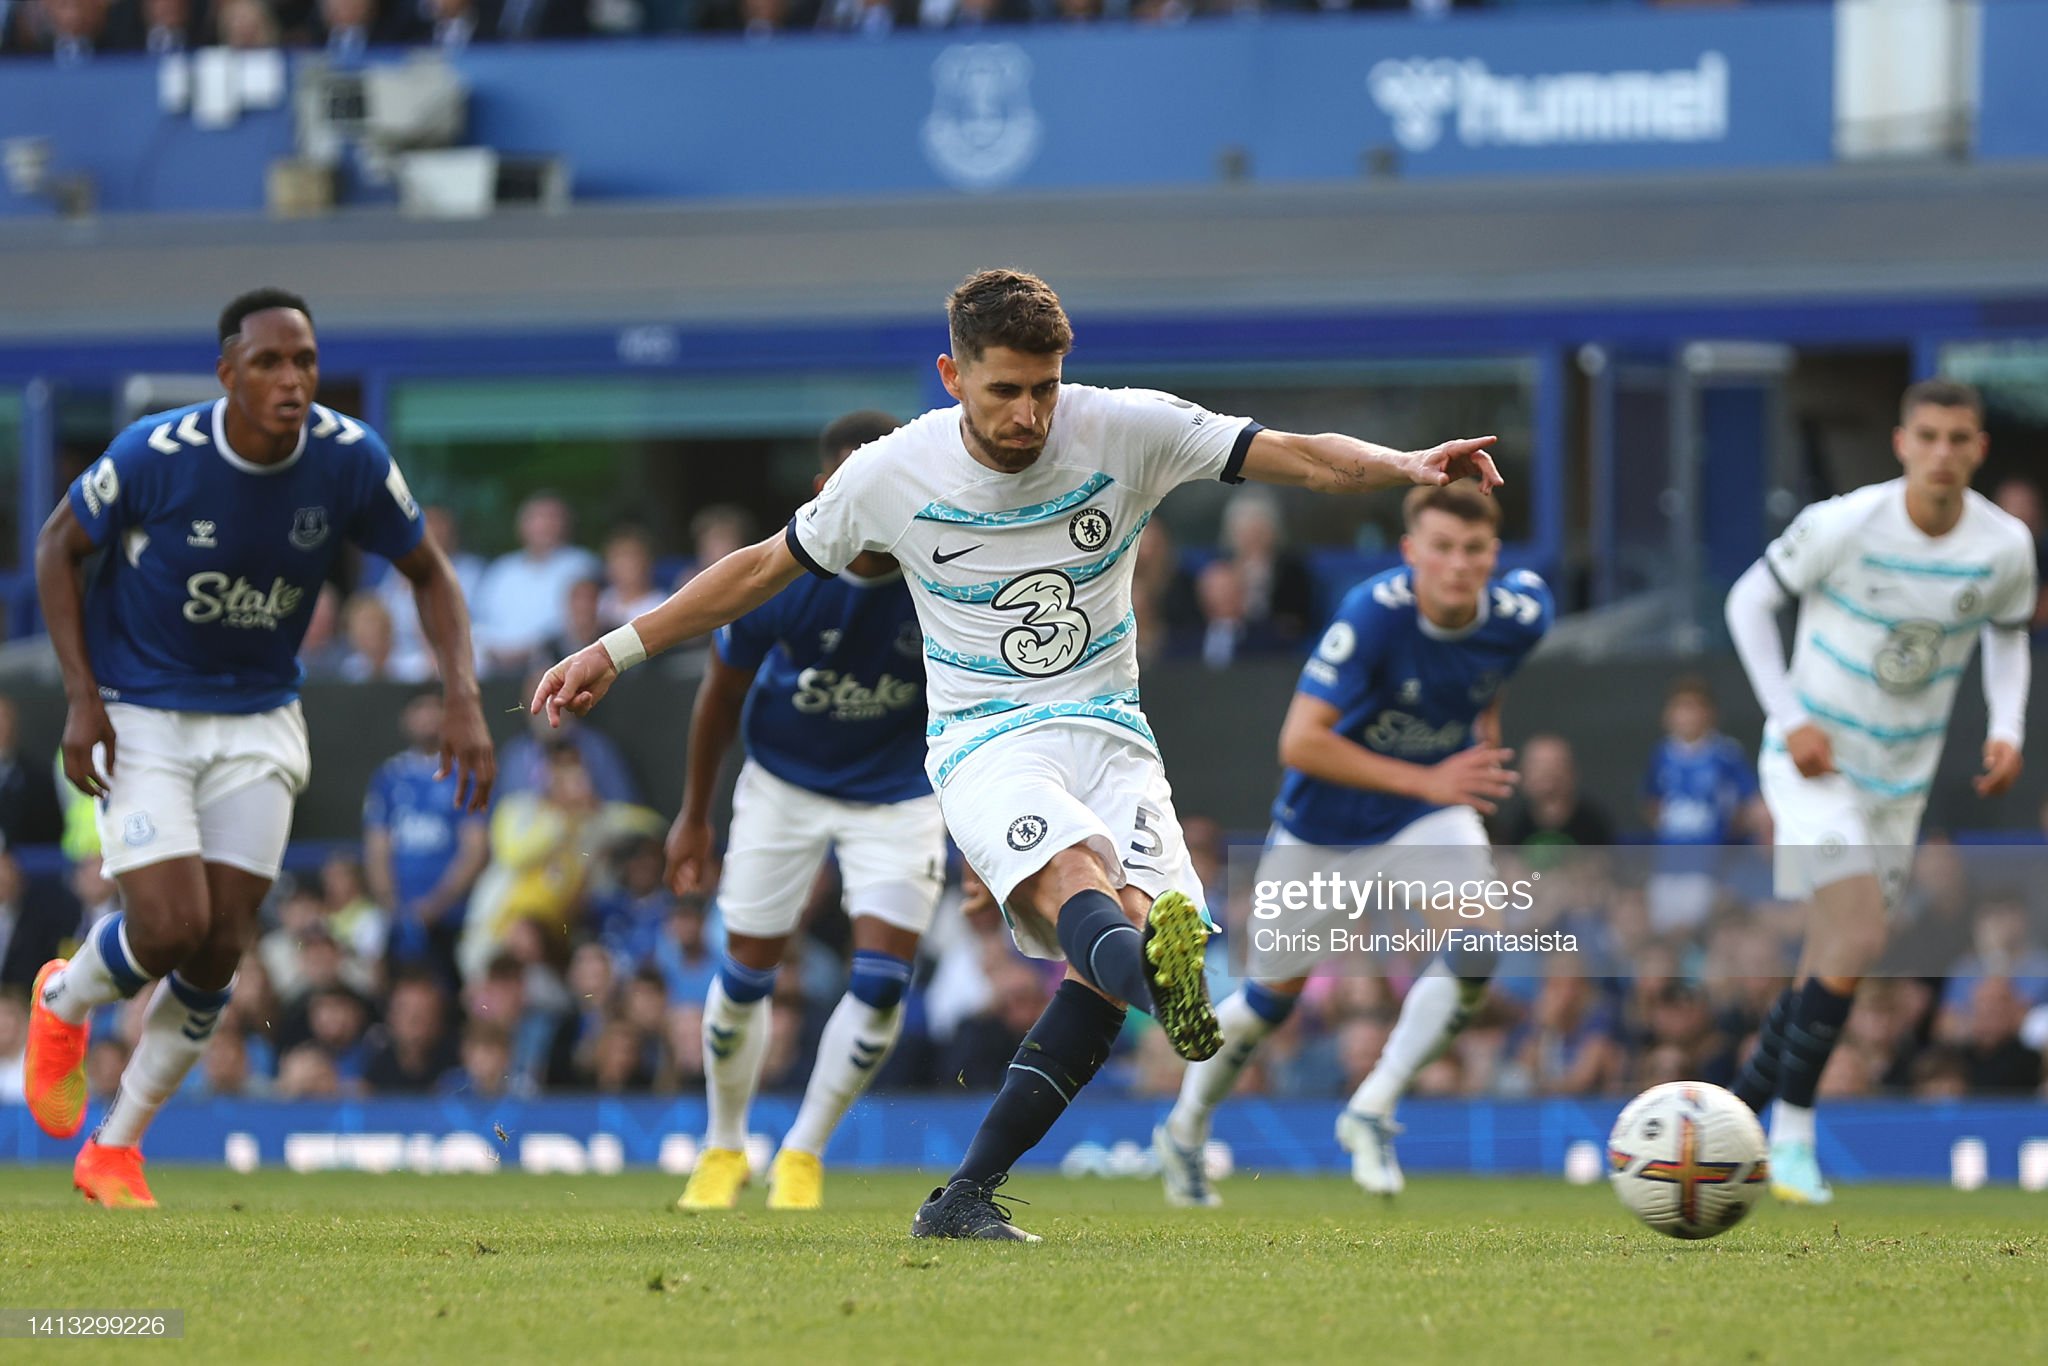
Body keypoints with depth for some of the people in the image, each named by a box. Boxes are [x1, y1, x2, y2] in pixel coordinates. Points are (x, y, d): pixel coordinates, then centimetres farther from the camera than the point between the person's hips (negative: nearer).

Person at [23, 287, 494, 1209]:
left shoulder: (351, 460, -14)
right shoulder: (155, 455, -22)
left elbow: (427, 574, 1)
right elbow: (58, 546, -6)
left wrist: (463, 701, -13)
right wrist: (82, 697, -13)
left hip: (257, 722, 3)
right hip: (140, 715, -3)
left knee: (220, 952, -1)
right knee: (170, 931, -16)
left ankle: (115, 1148, 17)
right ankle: (64, 1003, 21)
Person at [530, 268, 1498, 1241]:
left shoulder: (1125, 430, -1)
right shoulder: (892, 475, -1)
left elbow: (1297, 457, -4)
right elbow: (764, 567, 12)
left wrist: (1403, 465, -24)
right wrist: (616, 651, 13)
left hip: (1109, 733, 2)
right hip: (983, 746, -2)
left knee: (1128, 923, -25)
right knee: (1074, 882, -36)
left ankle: (966, 1197, -21)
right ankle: (1155, 970, -73)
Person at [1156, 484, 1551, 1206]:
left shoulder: (1519, 614, -18)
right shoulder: (1375, 612, -32)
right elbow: (1300, 742, -34)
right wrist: (1427, 780, -36)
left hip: (1429, 819, 3)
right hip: (1323, 823, -3)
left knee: (1474, 954, -24)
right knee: (1275, 996, 13)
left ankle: (1371, 1111, -8)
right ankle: (1186, 1130, 39)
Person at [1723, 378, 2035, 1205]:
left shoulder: (2005, 546, -9)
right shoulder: (1845, 525, -20)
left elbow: (2008, 634, 12)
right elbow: (1749, 601, -7)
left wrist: (2006, 732, -4)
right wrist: (1790, 719, -14)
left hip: (1902, 778, 5)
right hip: (1816, 764, -5)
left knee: (1834, 963, 10)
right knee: (1857, 942, -21)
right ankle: (1793, 1127, -7)